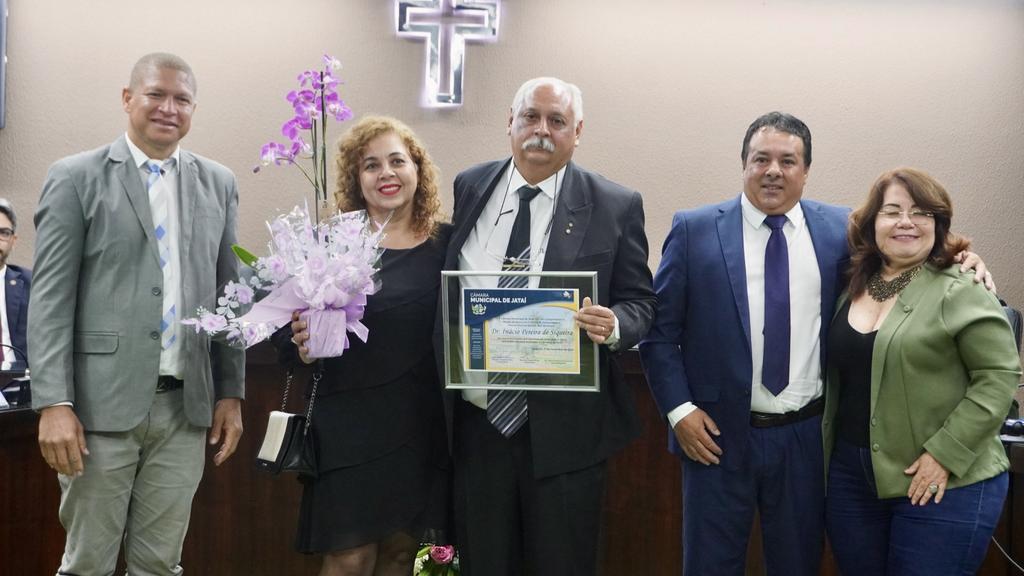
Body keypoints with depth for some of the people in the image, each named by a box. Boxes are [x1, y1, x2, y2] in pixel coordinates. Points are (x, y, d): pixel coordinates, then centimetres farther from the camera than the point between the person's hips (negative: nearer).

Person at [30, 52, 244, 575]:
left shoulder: (218, 184, 11)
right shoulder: (76, 178, 0)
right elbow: (51, 297, -5)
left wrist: (231, 393, 8)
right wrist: (53, 404, -12)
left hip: (185, 406, 3)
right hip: (101, 402, -3)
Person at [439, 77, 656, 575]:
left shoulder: (616, 207, -2)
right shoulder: (469, 189, 6)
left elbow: (639, 302, 2)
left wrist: (613, 325, -21)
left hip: (564, 432, -2)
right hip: (475, 425, 3)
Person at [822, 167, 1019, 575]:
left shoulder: (960, 293, -9)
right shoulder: (852, 289, 9)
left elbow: (998, 377, -13)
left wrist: (944, 454, -17)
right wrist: (829, 455, 9)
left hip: (945, 483, -5)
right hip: (851, 476, 6)